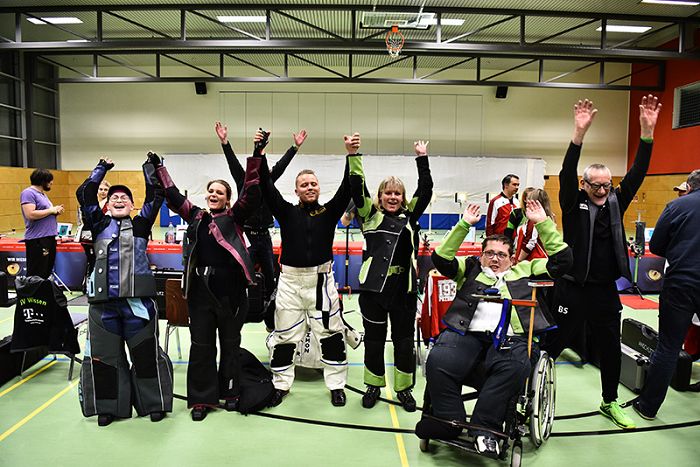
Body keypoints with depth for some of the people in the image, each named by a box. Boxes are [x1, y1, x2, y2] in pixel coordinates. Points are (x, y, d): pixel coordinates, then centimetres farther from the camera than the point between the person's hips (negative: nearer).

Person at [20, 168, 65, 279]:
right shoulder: (28, 193, -9)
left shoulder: (43, 193, 19)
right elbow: (30, 215, -21)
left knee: (47, 272, 13)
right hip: (37, 240, -10)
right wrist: (51, 210, -12)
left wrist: (56, 211, 7)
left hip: (49, 237, 10)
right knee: (37, 275, -10)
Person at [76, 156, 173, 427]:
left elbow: (155, 196, 3)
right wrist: (102, 168, 15)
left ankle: (154, 403, 17)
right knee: (103, 355, 9)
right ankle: (108, 406, 24)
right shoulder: (99, 225, 13)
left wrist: (149, 167, 10)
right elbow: (84, 194, 8)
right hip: (103, 301, 2)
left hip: (137, 300, -2)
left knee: (146, 354, 4)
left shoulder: (140, 225, 8)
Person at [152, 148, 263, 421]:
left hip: (230, 290, -3)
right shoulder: (196, 216, 11)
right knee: (201, 346, 9)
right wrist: (158, 167, 12)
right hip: (200, 290, 3)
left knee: (230, 344, 12)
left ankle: (230, 392, 29)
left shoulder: (235, 217, 1)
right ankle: (202, 398, 21)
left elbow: (252, 192, -10)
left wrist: (255, 158, -16)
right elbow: (172, 195, 15)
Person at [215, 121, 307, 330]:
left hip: (264, 236, 5)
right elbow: (233, 163, -11)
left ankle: (271, 321, 21)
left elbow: (281, 164, 5)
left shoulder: (268, 182, 8)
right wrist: (224, 142, -22)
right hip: (247, 236, -4)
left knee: (271, 278, 9)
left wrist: (296, 147, 1)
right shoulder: (244, 182, -1)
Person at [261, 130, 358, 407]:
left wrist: (352, 155, -21)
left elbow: (347, 188, -8)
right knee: (284, 336, 9)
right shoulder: (287, 212, 4)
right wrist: (260, 153, -17)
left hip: (321, 280, 0)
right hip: (290, 280, 0)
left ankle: (337, 386, 22)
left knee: (332, 335, 6)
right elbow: (266, 187, -6)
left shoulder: (329, 212, 4)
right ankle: (280, 385, 26)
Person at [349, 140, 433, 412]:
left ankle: (403, 388, 27)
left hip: (404, 287, 1)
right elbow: (357, 188, -2)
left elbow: (425, 190, 6)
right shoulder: (370, 216, 6)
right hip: (374, 286, -1)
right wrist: (354, 155, -9)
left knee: (404, 340, 10)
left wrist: (422, 159, 3)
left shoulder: (410, 217, 11)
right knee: (374, 339, 10)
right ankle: (373, 386, 29)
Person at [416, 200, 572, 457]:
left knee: (515, 367, -35)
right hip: (467, 333, 0)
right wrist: (464, 225, 6)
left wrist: (542, 222, 13)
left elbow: (562, 260, 20)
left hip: (510, 339, 0)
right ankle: (449, 421, -15)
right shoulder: (470, 268, 26)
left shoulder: (525, 270, 27)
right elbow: (442, 258, 11)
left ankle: (484, 428, -25)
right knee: (438, 360, -29)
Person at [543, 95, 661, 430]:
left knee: (610, 349, 16)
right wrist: (579, 133, -34)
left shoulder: (616, 203, 5)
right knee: (554, 344, 3)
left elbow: (637, 173, -4)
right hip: (572, 289, -4)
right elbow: (567, 174, -21)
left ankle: (610, 403, 35)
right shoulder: (574, 203, -6)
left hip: (606, 291, 5)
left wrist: (647, 131, -15)